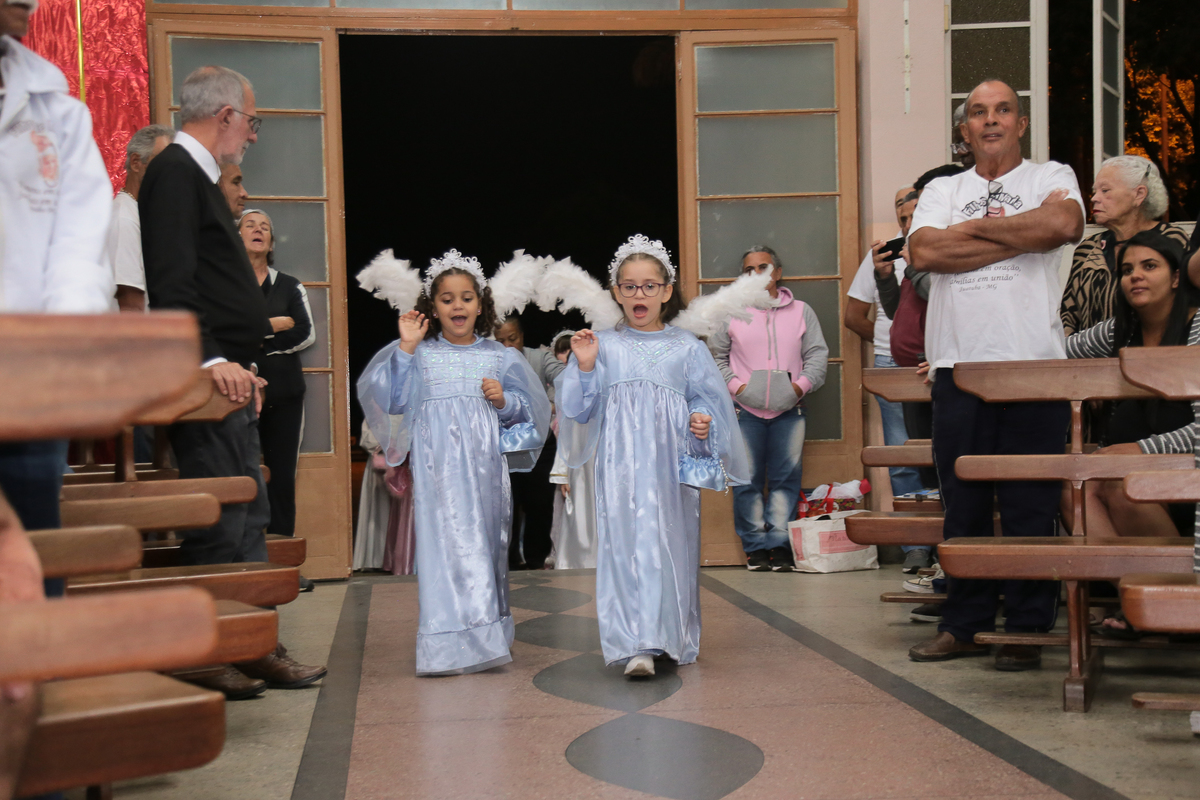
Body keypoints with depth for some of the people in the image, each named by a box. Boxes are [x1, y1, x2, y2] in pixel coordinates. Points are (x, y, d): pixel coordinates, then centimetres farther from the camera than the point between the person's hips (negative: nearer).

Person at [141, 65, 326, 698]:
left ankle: (255, 650, 20)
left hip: (228, 378, 11)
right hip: (206, 381, -11)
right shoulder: (175, 172, -9)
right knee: (219, 524, -6)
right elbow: (171, 284, -20)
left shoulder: (197, 175, 21)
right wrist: (212, 359, -28)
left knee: (248, 519, 12)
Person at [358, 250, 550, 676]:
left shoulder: (499, 356, 12)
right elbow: (390, 400, -2)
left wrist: (504, 400, -5)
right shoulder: (419, 354, 7)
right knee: (446, 539, -10)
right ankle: (452, 643, -7)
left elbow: (529, 407, 16)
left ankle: (489, 633, 18)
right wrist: (406, 348, -7)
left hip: (485, 461, 3)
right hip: (438, 462, -2)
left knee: (487, 539, 6)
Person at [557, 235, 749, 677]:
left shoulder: (687, 348, 9)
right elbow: (577, 410, 6)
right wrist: (583, 367, -7)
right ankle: (636, 645, -10)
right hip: (621, 463, -1)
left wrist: (703, 422, -10)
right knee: (626, 545, -9)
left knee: (672, 545, 4)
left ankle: (672, 637, 20)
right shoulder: (603, 346, 8)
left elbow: (706, 401, 11)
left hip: (672, 463, 1)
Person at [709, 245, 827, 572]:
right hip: (745, 410, -1)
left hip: (789, 410, 1)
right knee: (747, 480, -1)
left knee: (786, 478, 0)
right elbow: (715, 356, 10)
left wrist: (801, 385, -7)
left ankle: (779, 544, 5)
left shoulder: (801, 311, 12)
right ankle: (756, 546, 7)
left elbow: (818, 354, 9)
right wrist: (735, 385, -5)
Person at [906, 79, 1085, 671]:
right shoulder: (941, 190, 17)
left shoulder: (1051, 177, 11)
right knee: (962, 506, 6)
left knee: (1031, 507, 0)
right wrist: (1016, 237, -5)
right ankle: (964, 626, 18)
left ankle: (1027, 629, 12)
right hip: (958, 367, 2)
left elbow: (1064, 224, -13)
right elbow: (924, 251, -4)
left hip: (1033, 363, -2)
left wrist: (975, 227, -3)